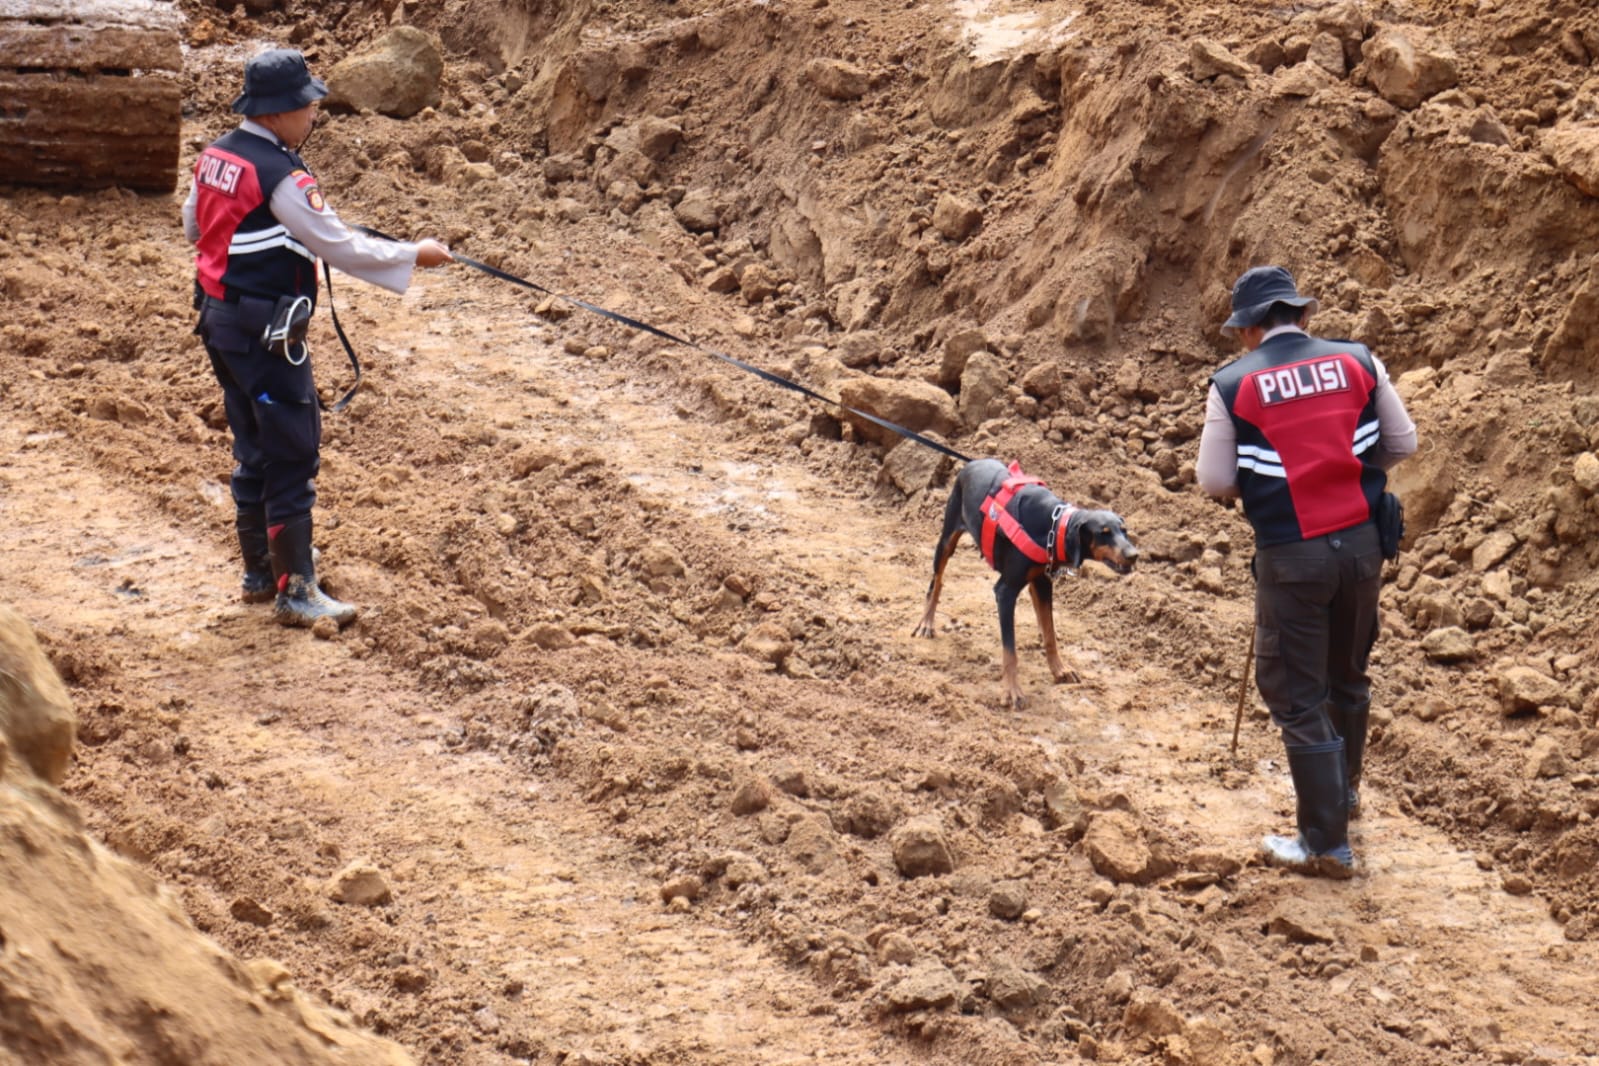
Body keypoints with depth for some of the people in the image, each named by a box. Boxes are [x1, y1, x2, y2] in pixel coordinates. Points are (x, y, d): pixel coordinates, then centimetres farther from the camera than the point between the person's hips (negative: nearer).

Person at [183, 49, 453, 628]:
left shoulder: (216, 155, 6)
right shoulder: (281, 176, -20)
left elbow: (193, 226, 21)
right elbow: (343, 250, -18)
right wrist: (415, 254, -8)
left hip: (219, 317, 9)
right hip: (263, 329, -9)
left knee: (255, 450, 18)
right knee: (292, 456, -4)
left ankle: (260, 570, 28)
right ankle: (295, 592, -3)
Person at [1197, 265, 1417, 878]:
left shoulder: (1233, 384, -8)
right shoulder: (1357, 362, 0)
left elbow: (1214, 482, -3)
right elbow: (1402, 444, 7)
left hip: (1290, 556, -4)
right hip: (1360, 541, 4)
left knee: (1298, 697, 4)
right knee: (1348, 678, 24)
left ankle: (1326, 844, 6)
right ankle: (1344, 788, 44)